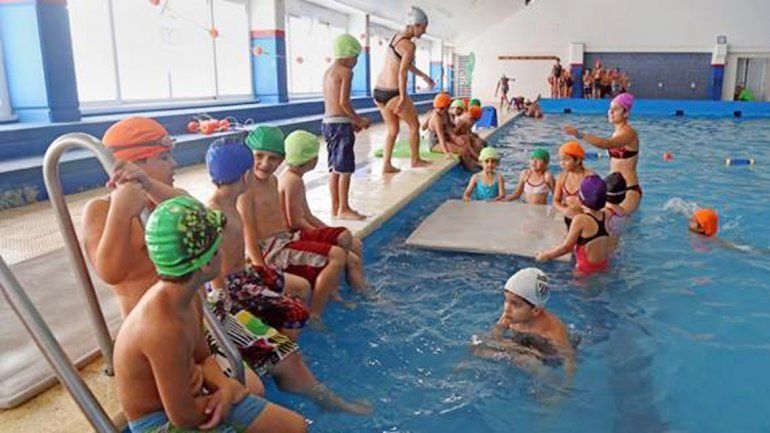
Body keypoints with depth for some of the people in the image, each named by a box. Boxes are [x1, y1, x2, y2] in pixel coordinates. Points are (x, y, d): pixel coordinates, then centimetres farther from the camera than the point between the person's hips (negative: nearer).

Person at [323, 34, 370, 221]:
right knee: (345, 168, -4)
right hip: (340, 123, -9)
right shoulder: (346, 72, -9)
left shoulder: (328, 72, 18)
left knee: (335, 168, 12)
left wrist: (353, 121, 17)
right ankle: (344, 209, 0)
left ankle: (335, 208, 17)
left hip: (327, 122, 9)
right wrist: (359, 120, -7)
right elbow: (343, 101, -18)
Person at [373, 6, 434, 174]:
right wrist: (403, 98, -25)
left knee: (393, 130, 18)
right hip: (392, 93, -8)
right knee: (414, 124, 12)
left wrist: (423, 75, 34)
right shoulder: (409, 45, -15)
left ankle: (386, 165, 15)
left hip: (379, 91, 8)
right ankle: (415, 160, 23)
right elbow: (402, 73, -25)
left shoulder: (396, 36, 14)